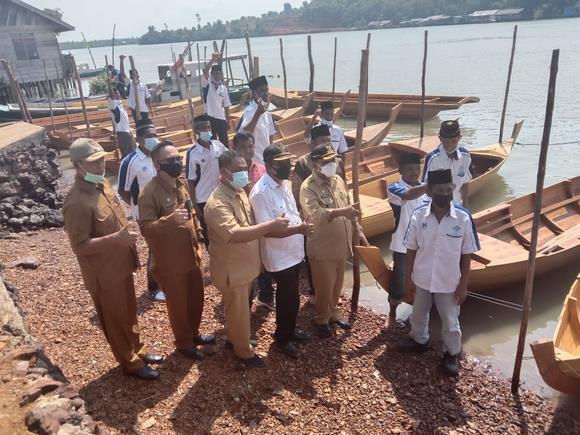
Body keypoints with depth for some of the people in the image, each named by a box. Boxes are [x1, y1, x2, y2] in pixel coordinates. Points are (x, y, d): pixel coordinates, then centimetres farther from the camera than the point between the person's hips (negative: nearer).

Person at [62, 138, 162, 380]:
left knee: (129, 314, 24)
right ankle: (130, 363, 30)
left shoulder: (103, 184, 2)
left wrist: (127, 229, 3)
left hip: (121, 265, 8)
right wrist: (117, 238, -31)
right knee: (116, 320, 12)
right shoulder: (77, 202, -27)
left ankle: (138, 351, 43)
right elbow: (80, 246, -26)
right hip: (103, 273, -8)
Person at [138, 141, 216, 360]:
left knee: (196, 297, 20)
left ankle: (194, 334, 44)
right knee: (178, 304, 11)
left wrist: (198, 233, 15)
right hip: (170, 261, -7)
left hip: (191, 254, 7)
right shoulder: (149, 193, -21)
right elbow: (145, 227, -27)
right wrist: (170, 220, -41)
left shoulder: (181, 182, 3)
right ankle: (184, 343, 33)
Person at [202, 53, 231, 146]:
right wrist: (213, 59, -30)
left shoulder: (224, 88, 8)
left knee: (224, 141, 8)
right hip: (209, 117, -3)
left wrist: (228, 121, 9)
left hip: (221, 118, 3)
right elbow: (205, 71, -21)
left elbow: (226, 106, 9)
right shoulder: (206, 84, -1)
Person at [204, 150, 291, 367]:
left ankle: (234, 337, 49)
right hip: (231, 269, -8)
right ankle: (244, 350, 31)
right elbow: (235, 235, -40)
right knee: (238, 311, 11)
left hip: (246, 264, 8)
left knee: (240, 308, 26)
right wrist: (271, 225, -39)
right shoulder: (217, 204, -29)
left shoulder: (240, 191, 1)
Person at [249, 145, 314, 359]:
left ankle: (289, 329, 42)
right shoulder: (261, 193, -24)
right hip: (280, 256, -8)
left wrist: (301, 225, 7)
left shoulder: (285, 183, 3)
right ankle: (283, 337, 28)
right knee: (289, 299, 6)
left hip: (294, 252, 8)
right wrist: (297, 229, -32)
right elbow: (267, 230, -27)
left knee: (289, 297, 23)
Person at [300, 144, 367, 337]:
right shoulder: (308, 187, -18)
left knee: (337, 285, 21)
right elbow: (315, 214, -35)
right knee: (324, 288, 7)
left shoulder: (338, 180, 6)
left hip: (341, 246, 7)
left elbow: (349, 209, 15)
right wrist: (342, 211, -45)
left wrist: (358, 230, 12)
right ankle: (322, 320, 29)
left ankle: (333, 314, 41)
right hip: (322, 249, -7)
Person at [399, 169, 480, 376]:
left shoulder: (463, 218, -16)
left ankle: (452, 353, 40)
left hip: (449, 282, -2)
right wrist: (408, 278, -2)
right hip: (421, 279, 2)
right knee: (418, 314, 25)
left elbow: (466, 255, -8)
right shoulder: (418, 215, -13)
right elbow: (411, 250, -4)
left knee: (450, 321, 16)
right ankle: (419, 340, 52)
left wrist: (463, 285, -6)